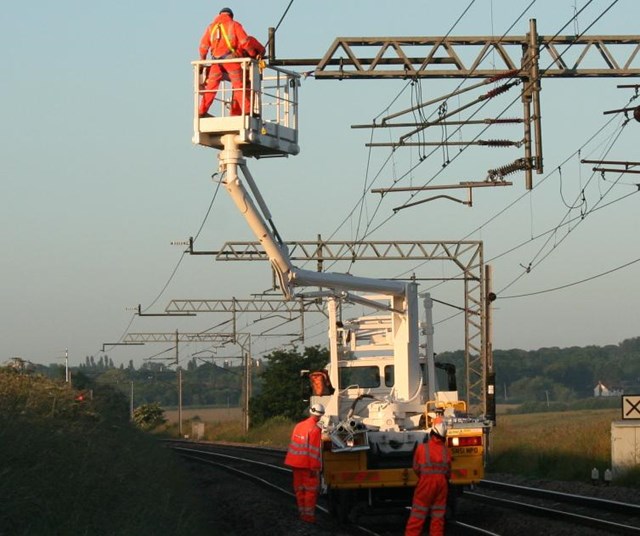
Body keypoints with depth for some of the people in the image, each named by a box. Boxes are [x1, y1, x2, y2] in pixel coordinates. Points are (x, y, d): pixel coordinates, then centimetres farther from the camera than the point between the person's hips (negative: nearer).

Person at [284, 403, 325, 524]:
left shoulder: (298, 426, 7)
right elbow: (314, 450, -19)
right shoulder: (315, 429, -16)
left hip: (296, 463, 7)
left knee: (300, 489, 15)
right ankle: (309, 515, 0)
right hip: (309, 464, -7)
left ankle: (302, 513, 22)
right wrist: (314, 468, -17)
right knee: (311, 490, 1)